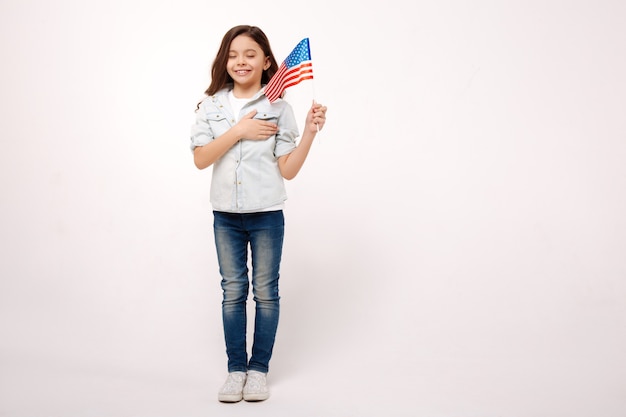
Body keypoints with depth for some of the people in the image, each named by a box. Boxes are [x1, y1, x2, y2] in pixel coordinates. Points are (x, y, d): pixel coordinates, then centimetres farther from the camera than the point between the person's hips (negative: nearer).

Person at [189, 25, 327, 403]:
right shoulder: (211, 106, 1)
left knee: (266, 292, 7)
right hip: (226, 215, 2)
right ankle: (236, 368, 21)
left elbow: (288, 170, -5)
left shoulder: (278, 108, -4)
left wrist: (310, 132, -17)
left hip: (267, 214, -2)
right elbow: (200, 159, -9)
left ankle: (259, 368, 20)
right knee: (233, 291, 10)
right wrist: (238, 131, -16)